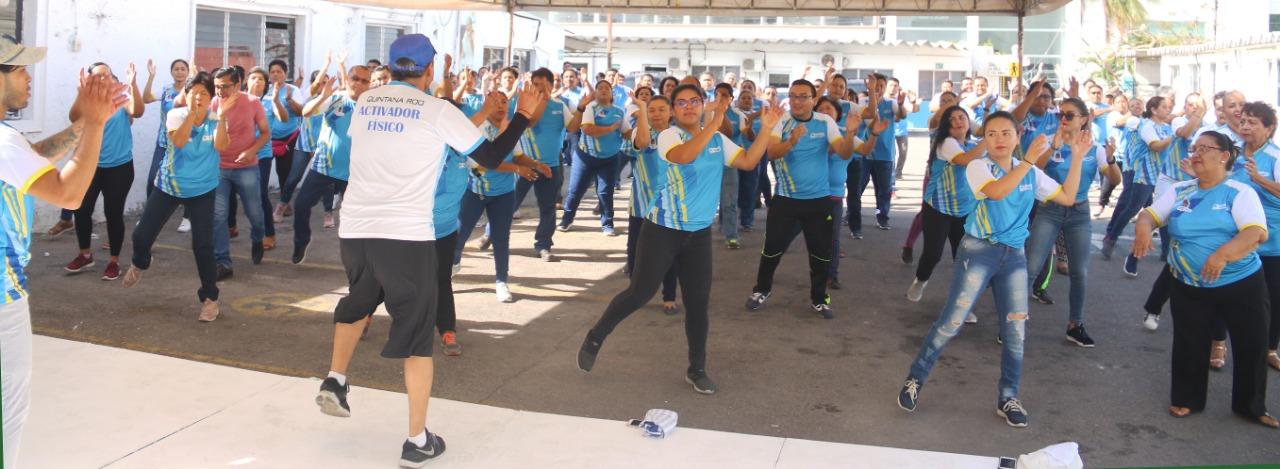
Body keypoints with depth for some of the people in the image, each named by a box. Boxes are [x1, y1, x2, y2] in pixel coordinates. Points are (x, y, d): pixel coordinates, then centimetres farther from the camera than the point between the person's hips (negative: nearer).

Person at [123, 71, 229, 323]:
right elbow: (179, 141, -29)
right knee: (142, 235, 6)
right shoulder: (176, 115, -9)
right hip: (168, 185, 2)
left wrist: (222, 117, -36)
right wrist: (192, 112, -36)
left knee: (203, 244, -10)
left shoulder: (215, 120, -8)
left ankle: (210, 298, 5)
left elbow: (221, 146, -27)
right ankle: (140, 265, 43)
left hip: (202, 190, -1)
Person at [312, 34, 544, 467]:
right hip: (407, 236, -4)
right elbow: (491, 157, 0)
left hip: (354, 230, 5)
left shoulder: (364, 103, 11)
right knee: (416, 333, 5)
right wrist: (523, 115, 12)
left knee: (357, 302, 33)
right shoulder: (438, 111, -3)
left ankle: (334, 381, 22)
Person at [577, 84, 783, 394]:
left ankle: (697, 369, 20)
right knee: (639, 293, -5)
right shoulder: (668, 136, -10)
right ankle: (595, 338, 17)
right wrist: (714, 123, -34)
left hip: (699, 233, 5)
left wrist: (766, 129, -4)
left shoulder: (719, 141, 9)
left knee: (698, 303, 6)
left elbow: (749, 161, 4)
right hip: (663, 229, -5)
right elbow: (684, 156, -31)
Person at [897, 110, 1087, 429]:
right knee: (951, 322, -7)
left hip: (1015, 255, 5)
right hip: (979, 251, -5)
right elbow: (996, 192, -28)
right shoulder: (977, 167, -8)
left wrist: (1077, 158, 3)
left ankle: (1007, 398, 21)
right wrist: (1029, 159, -28)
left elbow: (1067, 198, 8)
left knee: (1015, 330, 6)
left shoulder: (1031, 174, 7)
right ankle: (914, 380, 7)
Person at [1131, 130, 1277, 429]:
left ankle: (1251, 406, 26)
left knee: (1251, 346, 7)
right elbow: (1151, 214, 4)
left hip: (1241, 284, -3)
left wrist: (1223, 254, -36)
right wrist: (1144, 227, -21)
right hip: (1189, 288, 3)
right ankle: (1187, 399, 28)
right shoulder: (1180, 191, 6)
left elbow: (1258, 232, -19)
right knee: (1189, 345, 10)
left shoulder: (1240, 193, -8)